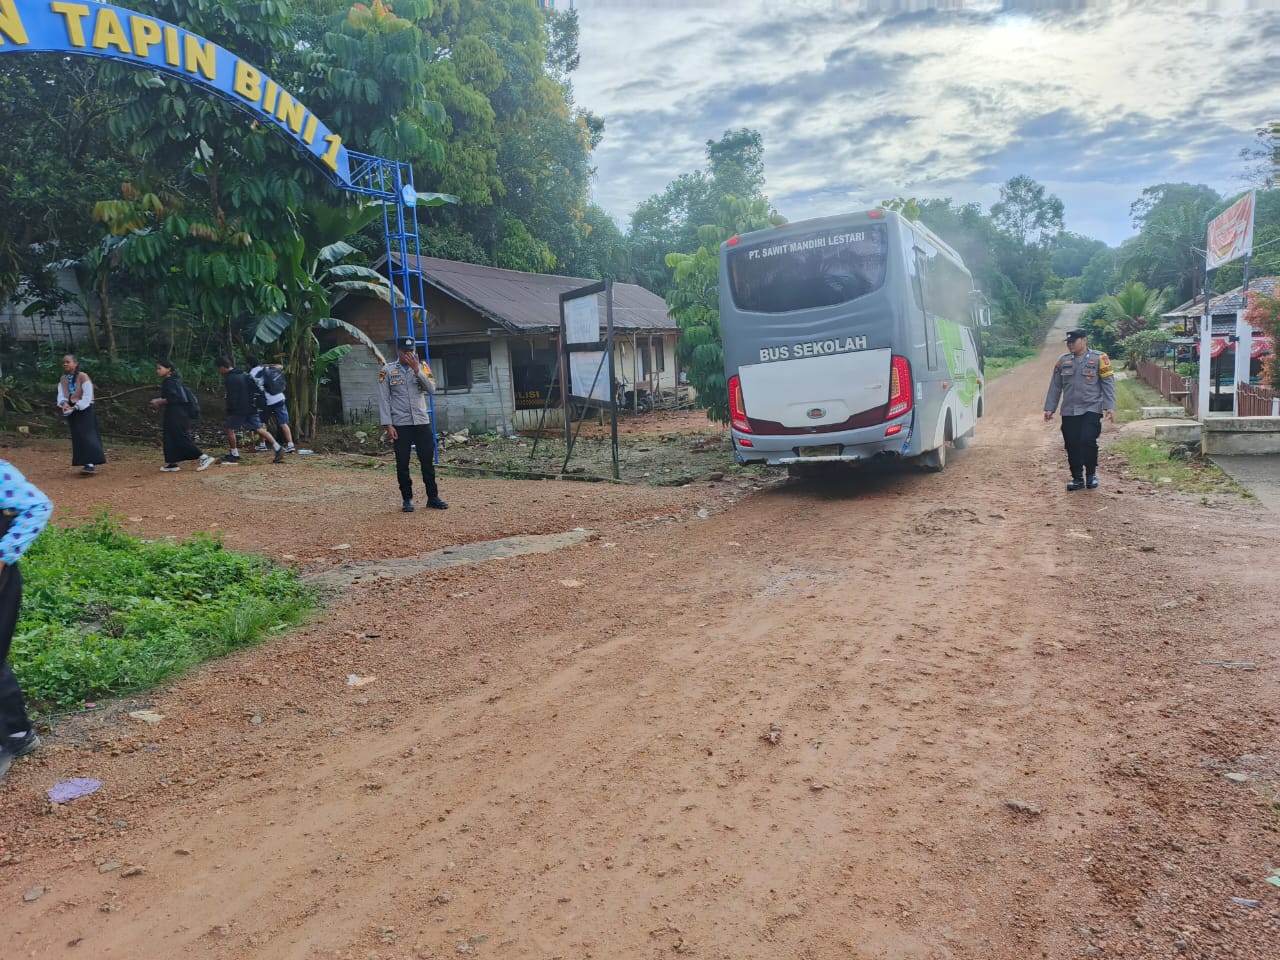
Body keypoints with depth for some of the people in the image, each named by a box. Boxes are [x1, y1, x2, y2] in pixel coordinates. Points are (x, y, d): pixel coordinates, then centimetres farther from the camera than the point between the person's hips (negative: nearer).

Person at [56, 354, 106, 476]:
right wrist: (64, 403, -20)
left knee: (87, 436, -13)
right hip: (71, 411, 6)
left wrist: (76, 407, -23)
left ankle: (90, 464, -19)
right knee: (77, 437, 8)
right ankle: (84, 463, 16)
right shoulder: (63, 379, 8)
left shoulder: (83, 377, -10)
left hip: (84, 410, -6)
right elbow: (61, 394, 2)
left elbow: (87, 396, -15)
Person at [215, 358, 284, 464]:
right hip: (251, 408, 7)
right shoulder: (244, 374, 12)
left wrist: (229, 410, -6)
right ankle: (278, 449, -6)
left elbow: (232, 397, -16)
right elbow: (256, 388, 12)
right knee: (259, 429, 4)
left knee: (230, 430, 6)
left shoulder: (229, 378, -12)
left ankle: (235, 455, 9)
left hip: (238, 409, -7)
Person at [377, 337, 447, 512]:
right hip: (400, 425, -2)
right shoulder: (387, 371, 0)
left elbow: (431, 389, -8)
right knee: (402, 464, 3)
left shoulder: (422, 367, 6)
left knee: (428, 461, 4)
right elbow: (383, 400, -3)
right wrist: (388, 425, -10)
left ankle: (433, 497, 11)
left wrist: (417, 370, -17)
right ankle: (407, 499, 12)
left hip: (422, 422, 2)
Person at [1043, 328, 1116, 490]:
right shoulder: (1063, 361, 9)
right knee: (1072, 446, 3)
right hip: (1069, 411, 4)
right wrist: (1049, 408, 9)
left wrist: (1110, 406, -11)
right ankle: (1077, 478, 16)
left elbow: (1108, 384, -3)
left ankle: (1091, 474, 8)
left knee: (1088, 441, -14)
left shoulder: (1098, 359, -2)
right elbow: (1055, 386, 12)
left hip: (1091, 410, -4)